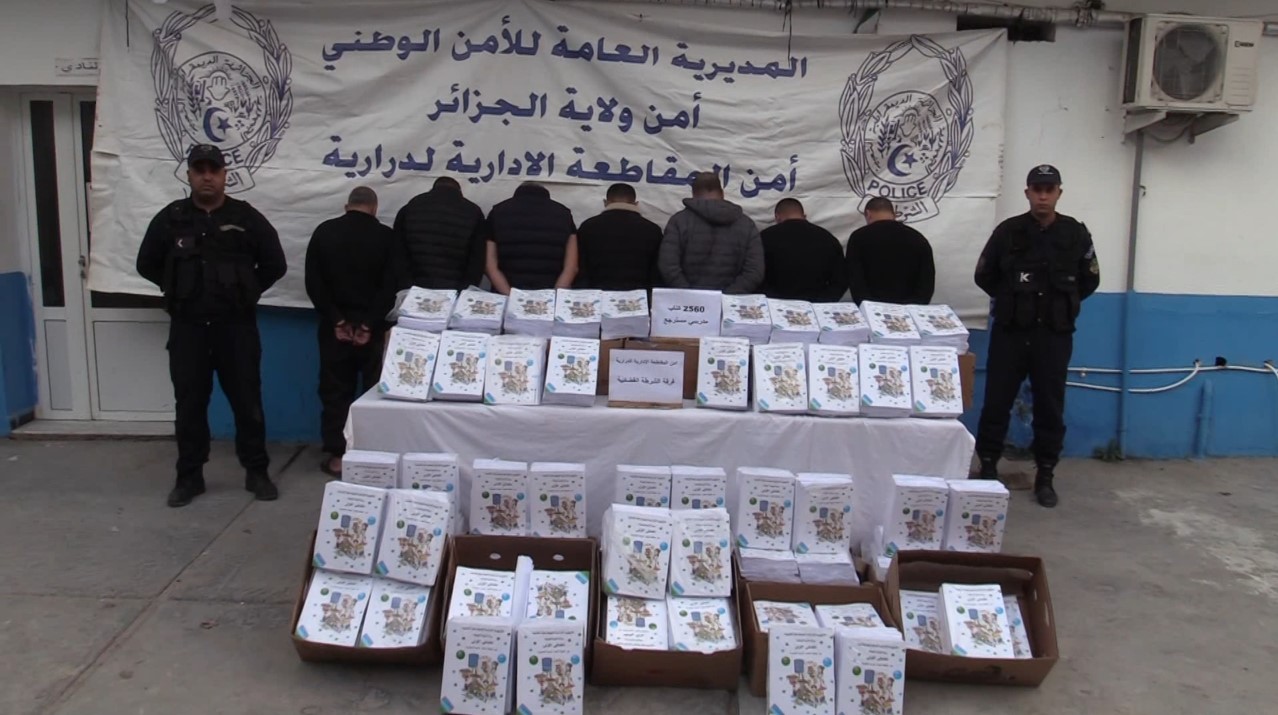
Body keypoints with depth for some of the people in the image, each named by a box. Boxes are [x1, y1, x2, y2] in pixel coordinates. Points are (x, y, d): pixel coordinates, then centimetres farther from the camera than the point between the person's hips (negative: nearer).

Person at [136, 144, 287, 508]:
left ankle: (256, 472, 15)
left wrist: (247, 290, 5)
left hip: (237, 326, -1)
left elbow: (275, 265, 5)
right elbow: (147, 265, 14)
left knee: (247, 401, 4)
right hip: (187, 328, 1)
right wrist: (180, 290, 10)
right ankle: (189, 476, 19)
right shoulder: (170, 219, 4)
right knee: (189, 404, 7)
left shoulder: (247, 218, 0)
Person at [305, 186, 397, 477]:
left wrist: (337, 320, -4)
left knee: (335, 391, 7)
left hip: (334, 326, 1)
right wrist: (369, 324, -8)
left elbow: (313, 282, -3)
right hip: (373, 327, -1)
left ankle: (337, 456, 9)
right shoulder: (386, 236, -2)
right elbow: (390, 286, -9)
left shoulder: (324, 232, 2)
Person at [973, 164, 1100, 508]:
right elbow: (984, 276, 9)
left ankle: (1045, 476, 17)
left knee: (1050, 407, 6)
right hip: (1010, 332, 0)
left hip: (1055, 335, 1)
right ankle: (988, 468, 17)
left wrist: (1062, 304, 9)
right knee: (996, 402, 3)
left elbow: (1090, 280, 14)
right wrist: (1012, 301, 10)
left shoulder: (1076, 234, 2)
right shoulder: (1008, 231, -1)